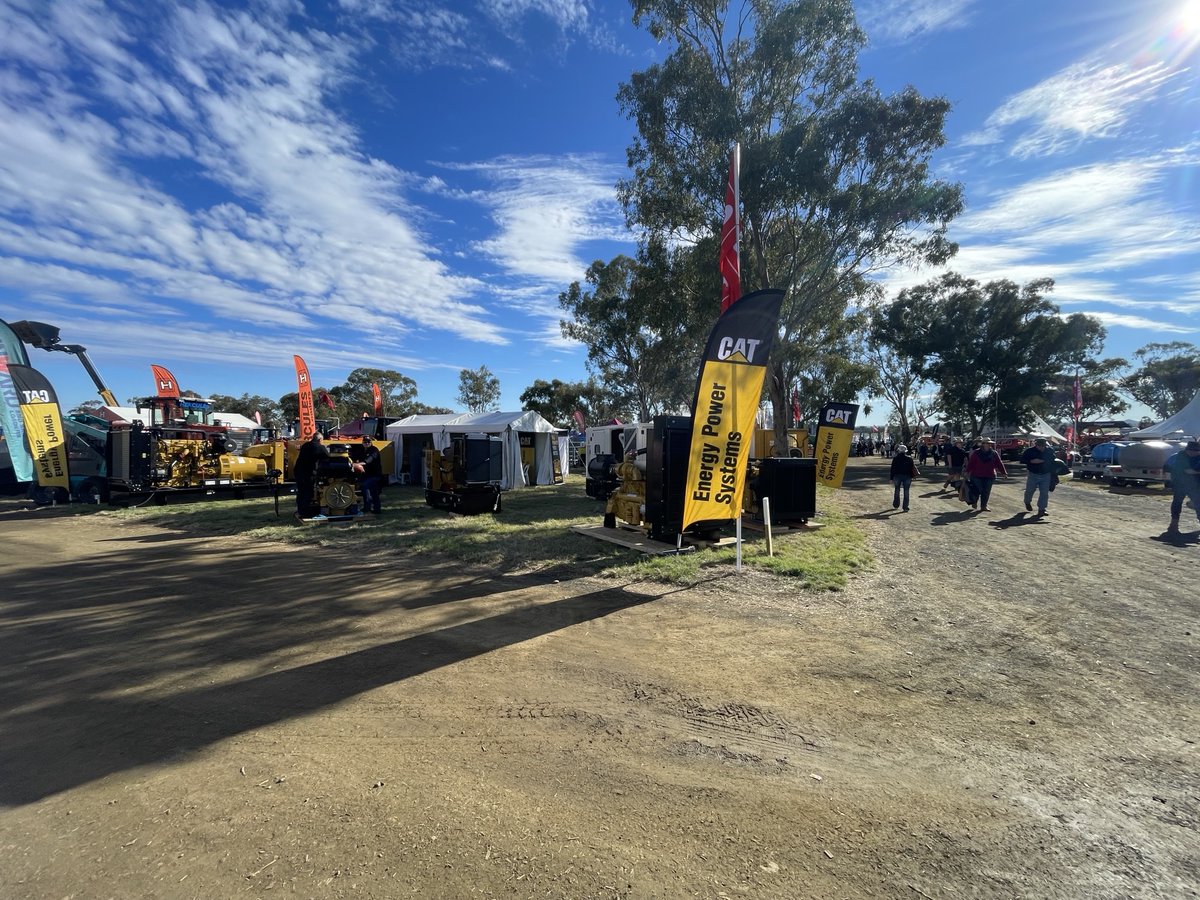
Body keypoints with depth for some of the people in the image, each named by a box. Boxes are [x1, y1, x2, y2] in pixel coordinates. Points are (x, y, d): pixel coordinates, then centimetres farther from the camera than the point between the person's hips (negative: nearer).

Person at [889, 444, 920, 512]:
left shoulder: (895, 458, -6)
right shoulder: (909, 458, -3)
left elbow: (892, 469, -4)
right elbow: (912, 468, 1)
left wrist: (891, 478, 1)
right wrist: (911, 477, 10)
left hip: (897, 476, 0)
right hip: (907, 476, 0)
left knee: (897, 490, 16)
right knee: (906, 492, 4)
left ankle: (896, 505, 24)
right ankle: (905, 507, 2)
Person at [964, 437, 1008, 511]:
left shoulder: (994, 453, 5)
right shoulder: (976, 452, -3)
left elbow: (999, 464, 7)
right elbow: (971, 463, -3)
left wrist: (1004, 473, 5)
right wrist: (968, 471, -4)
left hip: (989, 476, 3)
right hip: (977, 475, -3)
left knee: (986, 492, 4)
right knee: (977, 491, -1)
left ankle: (983, 506, 13)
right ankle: (974, 502, 24)